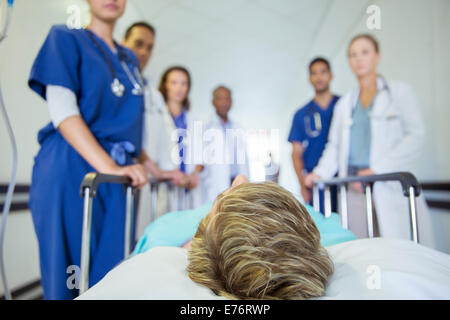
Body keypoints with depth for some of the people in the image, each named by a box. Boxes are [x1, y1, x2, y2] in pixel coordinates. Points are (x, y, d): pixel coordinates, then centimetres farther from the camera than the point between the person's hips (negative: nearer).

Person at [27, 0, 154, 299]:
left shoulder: (129, 60, 21)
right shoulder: (66, 39, 5)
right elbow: (62, 112, -9)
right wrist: (109, 167, -21)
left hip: (116, 173, 5)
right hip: (71, 170, -5)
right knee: (68, 272, 0)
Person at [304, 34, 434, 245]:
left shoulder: (400, 92, 8)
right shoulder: (344, 103, 19)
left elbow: (415, 137, -3)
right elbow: (335, 146, 16)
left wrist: (376, 170, -13)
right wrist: (320, 173, -1)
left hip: (392, 185, -3)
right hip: (354, 186, 3)